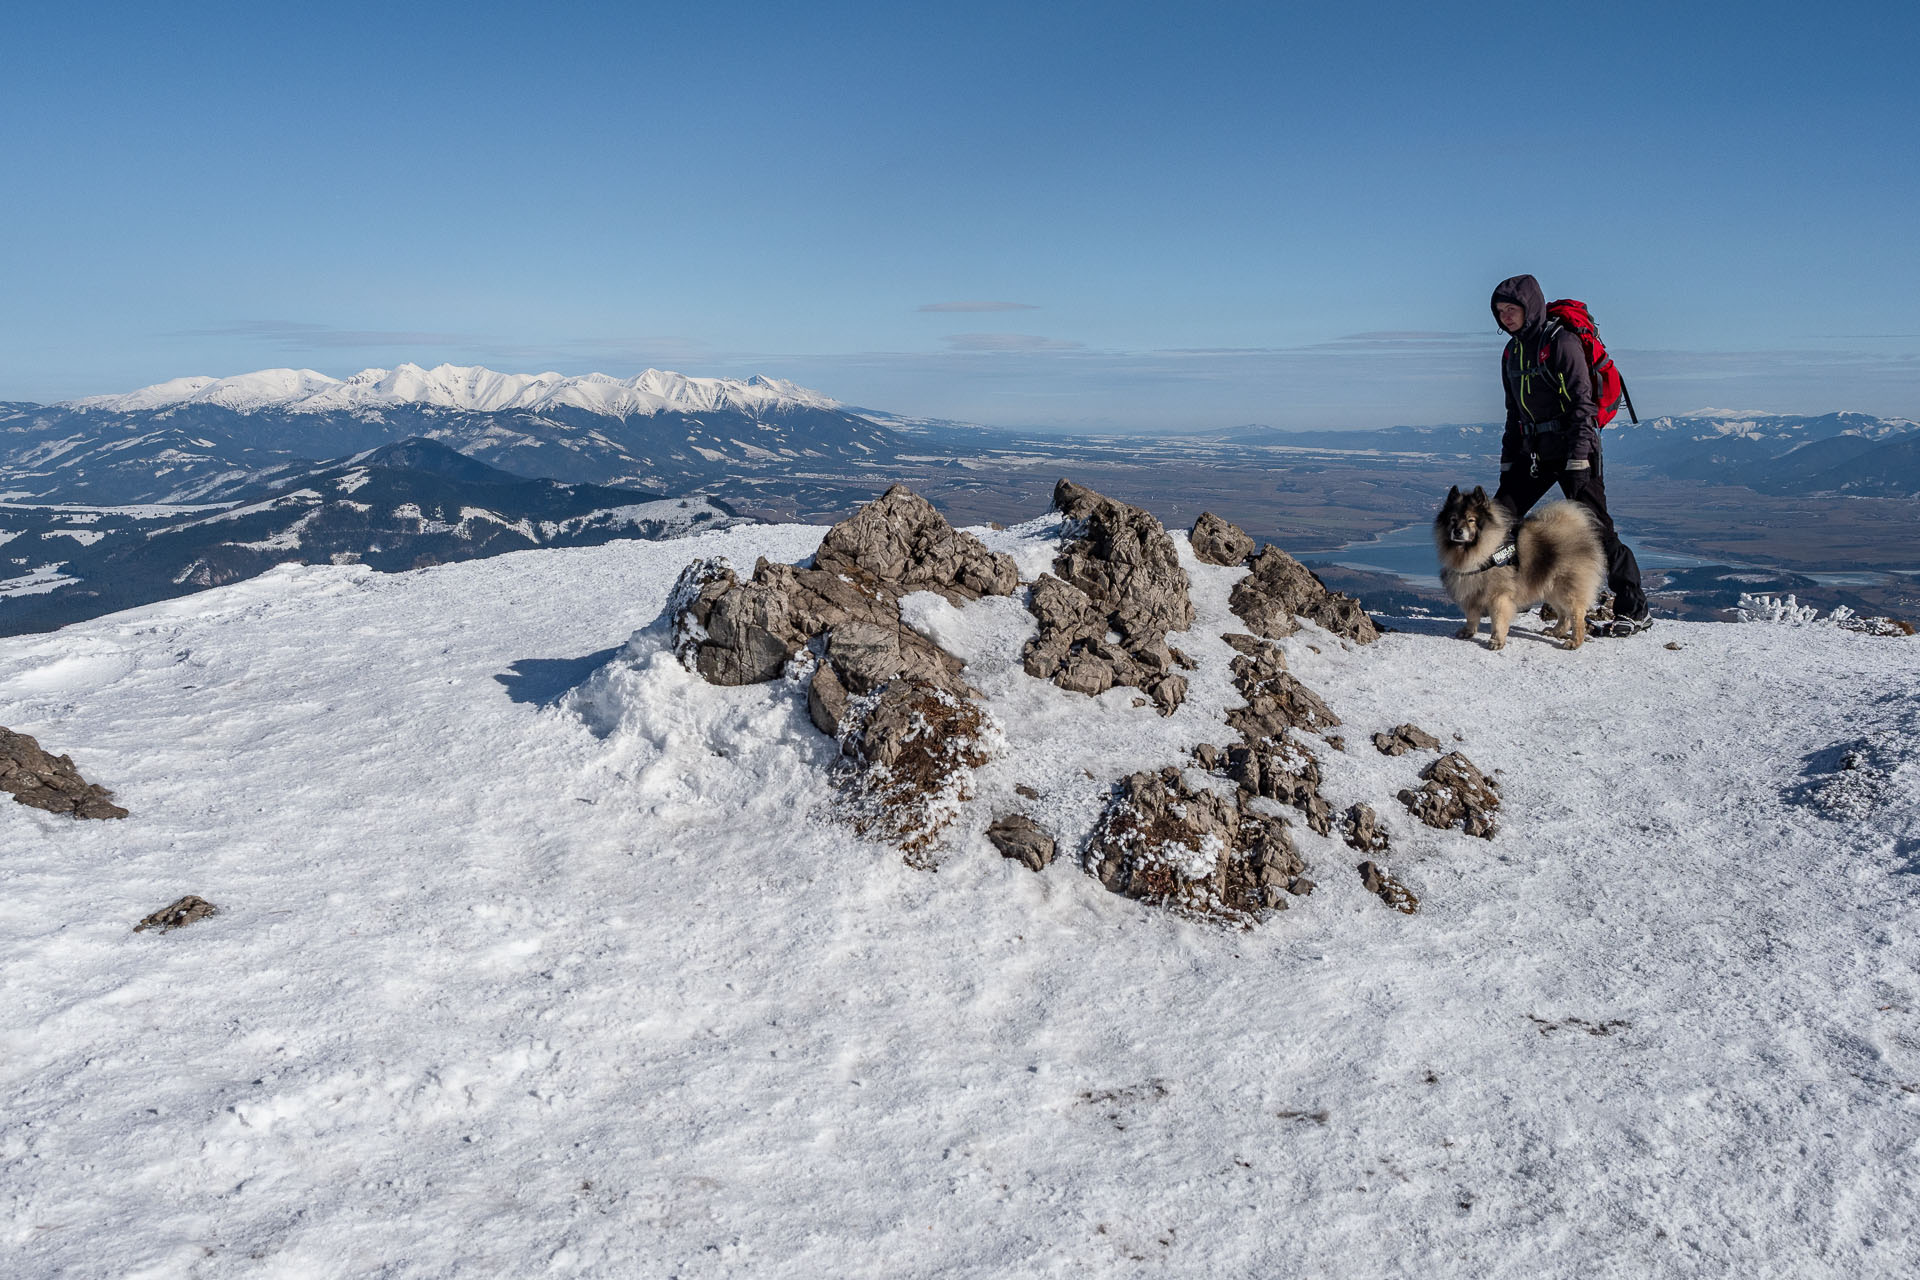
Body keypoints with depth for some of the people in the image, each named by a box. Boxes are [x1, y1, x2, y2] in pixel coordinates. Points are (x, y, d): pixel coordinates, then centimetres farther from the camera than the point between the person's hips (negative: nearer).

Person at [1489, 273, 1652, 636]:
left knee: (1594, 528, -8)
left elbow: (1582, 402, -15)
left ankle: (1634, 609, 1)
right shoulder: (1512, 352, 13)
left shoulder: (1561, 342, -11)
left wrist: (1577, 461, -22)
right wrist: (1508, 461, 16)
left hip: (1572, 448, -8)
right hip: (1534, 452, 8)